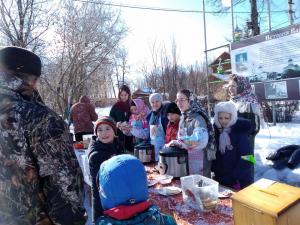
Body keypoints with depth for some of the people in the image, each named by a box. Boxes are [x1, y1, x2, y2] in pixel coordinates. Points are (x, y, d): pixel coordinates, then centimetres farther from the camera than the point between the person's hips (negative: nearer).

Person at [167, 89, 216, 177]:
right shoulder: (183, 118, 6)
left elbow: (201, 141, -31)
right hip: (185, 160, 7)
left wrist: (178, 143, -27)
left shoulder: (198, 119, -17)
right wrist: (173, 143, -1)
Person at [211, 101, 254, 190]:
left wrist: (234, 177, -17)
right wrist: (216, 171, -2)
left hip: (241, 181, -4)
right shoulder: (216, 131, 0)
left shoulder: (241, 133, -14)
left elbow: (247, 160, -17)